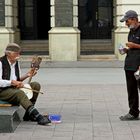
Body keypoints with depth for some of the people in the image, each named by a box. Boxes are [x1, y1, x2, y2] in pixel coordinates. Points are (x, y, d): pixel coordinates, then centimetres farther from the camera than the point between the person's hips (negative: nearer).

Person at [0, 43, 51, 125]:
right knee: (20, 93, -36)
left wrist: (27, 75, 1)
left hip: (15, 88, 8)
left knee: (36, 85, -6)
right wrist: (12, 82, -28)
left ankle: (28, 114, -9)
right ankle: (38, 117, -42)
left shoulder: (16, 63, 12)